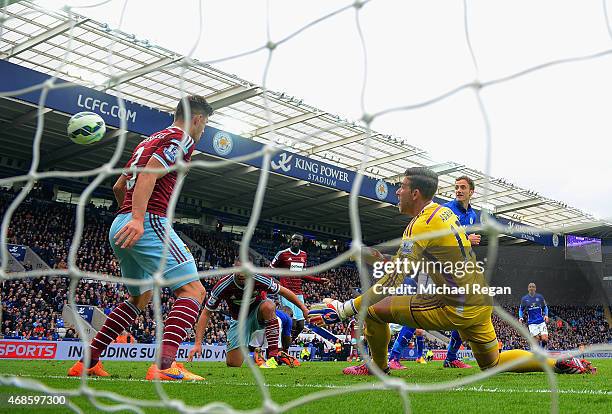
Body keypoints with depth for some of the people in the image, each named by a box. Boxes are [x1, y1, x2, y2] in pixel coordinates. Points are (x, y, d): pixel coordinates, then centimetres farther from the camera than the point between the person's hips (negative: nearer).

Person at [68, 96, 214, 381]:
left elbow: (118, 187, 32)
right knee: (193, 290, -13)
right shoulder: (182, 138, -1)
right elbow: (150, 173, -17)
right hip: (149, 222, -9)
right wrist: (137, 218, -26)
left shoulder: (150, 140, 26)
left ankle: (88, 361, 22)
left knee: (140, 296, 24)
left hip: (121, 226, 10)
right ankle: (165, 365, -32)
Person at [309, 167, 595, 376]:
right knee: (493, 363, 28)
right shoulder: (445, 212, 10)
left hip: (454, 309, -9)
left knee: (373, 308, -4)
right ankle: (563, 363, 16)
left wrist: (346, 309, -20)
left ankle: (377, 367, 17)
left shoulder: (421, 225, -16)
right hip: (481, 303, 9)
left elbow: (392, 281, -22)